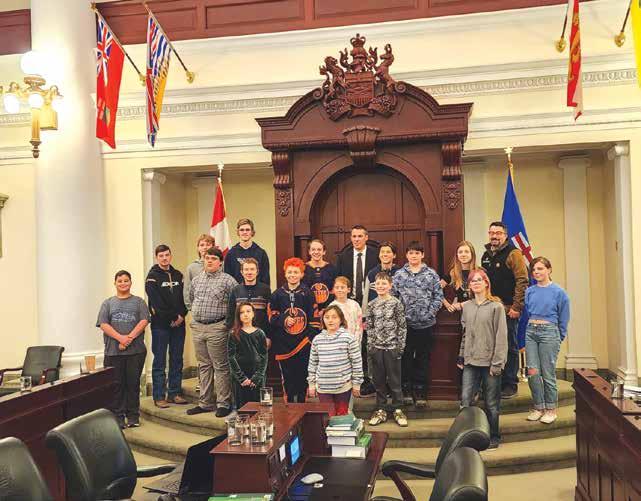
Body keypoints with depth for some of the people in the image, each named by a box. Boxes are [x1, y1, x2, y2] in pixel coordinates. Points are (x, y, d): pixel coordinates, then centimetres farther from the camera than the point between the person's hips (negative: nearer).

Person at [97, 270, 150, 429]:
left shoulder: (139, 302, 9)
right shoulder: (108, 303, 11)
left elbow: (143, 322, -2)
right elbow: (103, 324, 0)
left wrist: (129, 337, -14)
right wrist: (120, 338, -14)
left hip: (136, 350, 0)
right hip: (113, 351, 1)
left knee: (133, 383, 5)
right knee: (116, 384, 3)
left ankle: (133, 416, 14)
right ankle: (117, 417, 10)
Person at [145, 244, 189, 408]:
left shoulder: (178, 275, 12)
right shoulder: (152, 277, -3)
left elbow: (185, 297, 8)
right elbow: (156, 303, -11)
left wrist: (182, 315, -8)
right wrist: (172, 319, -13)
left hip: (179, 324, 5)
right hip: (160, 325, -5)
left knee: (177, 361, 8)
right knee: (160, 362, 0)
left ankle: (174, 393, 16)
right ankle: (159, 396, 5)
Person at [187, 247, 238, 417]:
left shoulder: (227, 280, -6)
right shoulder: (196, 280, 13)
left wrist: (227, 321, -7)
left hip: (217, 328, -6)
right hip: (197, 327, 6)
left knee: (221, 367, -2)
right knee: (203, 366, 13)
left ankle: (223, 404, 6)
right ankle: (205, 403, 22)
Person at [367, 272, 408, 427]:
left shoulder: (396, 303, -4)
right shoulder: (371, 305, 6)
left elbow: (402, 326, -3)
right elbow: (369, 327, 9)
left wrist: (401, 346, -7)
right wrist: (369, 347, 4)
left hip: (392, 347, -3)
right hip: (376, 348, 3)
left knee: (394, 380, 4)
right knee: (378, 380, 9)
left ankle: (398, 410, 17)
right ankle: (381, 410, 20)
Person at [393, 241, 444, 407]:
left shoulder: (431, 274, 1)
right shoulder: (399, 275, 2)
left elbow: (439, 296, 2)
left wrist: (430, 313, -7)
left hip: (426, 324, 0)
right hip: (405, 324, 0)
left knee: (423, 359, 9)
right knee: (405, 358, 7)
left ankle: (420, 392, 20)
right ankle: (406, 390, 20)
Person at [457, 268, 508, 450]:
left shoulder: (496, 306, -6)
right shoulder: (466, 306, 10)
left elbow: (501, 336, -8)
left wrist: (497, 363, -12)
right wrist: (461, 356, 13)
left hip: (489, 362, -4)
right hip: (471, 361, 4)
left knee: (492, 404, 6)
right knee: (465, 400, 0)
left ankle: (493, 437, 21)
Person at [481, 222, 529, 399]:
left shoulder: (513, 254, -7)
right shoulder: (486, 256, 15)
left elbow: (522, 281, -13)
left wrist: (516, 307, -16)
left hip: (508, 310, -7)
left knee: (510, 347, 2)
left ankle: (510, 385, 11)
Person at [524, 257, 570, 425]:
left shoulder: (558, 292, -2)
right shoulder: (530, 291, 7)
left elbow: (563, 318, 4)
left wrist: (559, 338, 7)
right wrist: (530, 329, 13)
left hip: (549, 332, -3)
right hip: (530, 332, 4)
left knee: (548, 373, 1)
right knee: (532, 372, 1)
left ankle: (551, 409, 15)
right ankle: (539, 407, 15)